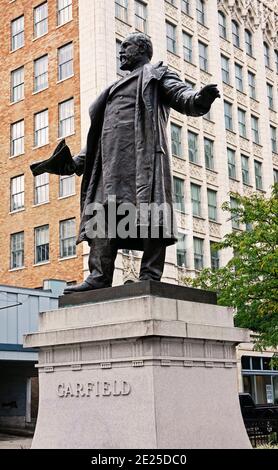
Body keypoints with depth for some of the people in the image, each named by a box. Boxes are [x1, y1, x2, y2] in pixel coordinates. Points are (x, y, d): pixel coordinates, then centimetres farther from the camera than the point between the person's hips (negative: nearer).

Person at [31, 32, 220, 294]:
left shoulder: (156, 75, 14)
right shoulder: (117, 88, 35)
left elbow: (182, 96, -5)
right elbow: (100, 134, 33)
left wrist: (199, 98, -29)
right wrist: (74, 163, 27)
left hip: (141, 154, -7)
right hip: (112, 160, 7)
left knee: (149, 215, -15)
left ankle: (150, 276, -20)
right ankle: (100, 277, -12)